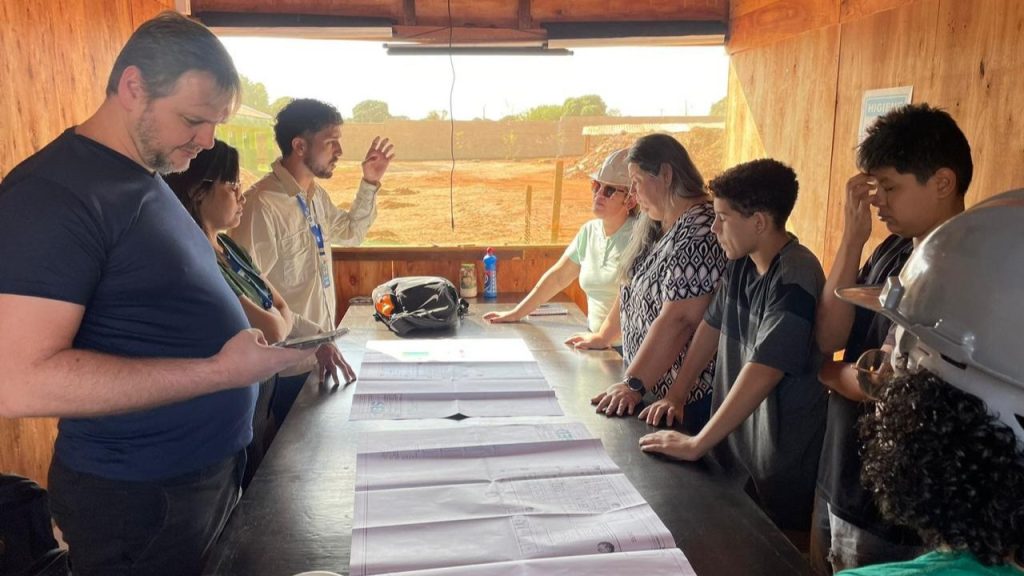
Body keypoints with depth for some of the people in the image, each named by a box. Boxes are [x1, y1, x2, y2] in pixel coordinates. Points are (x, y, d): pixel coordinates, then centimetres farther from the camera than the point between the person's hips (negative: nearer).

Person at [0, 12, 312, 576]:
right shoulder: (53, 192, -20)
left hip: (212, 468, 9)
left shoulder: (147, 177, 8)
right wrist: (220, 371, -29)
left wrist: (261, 329, 3)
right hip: (133, 496, -8)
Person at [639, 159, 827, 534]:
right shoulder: (742, 265, 2)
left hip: (784, 460, -7)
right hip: (737, 441, 8)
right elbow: (713, 326, 12)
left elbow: (763, 370, -30)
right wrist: (676, 396, 8)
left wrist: (696, 445, -27)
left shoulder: (794, 278, -24)